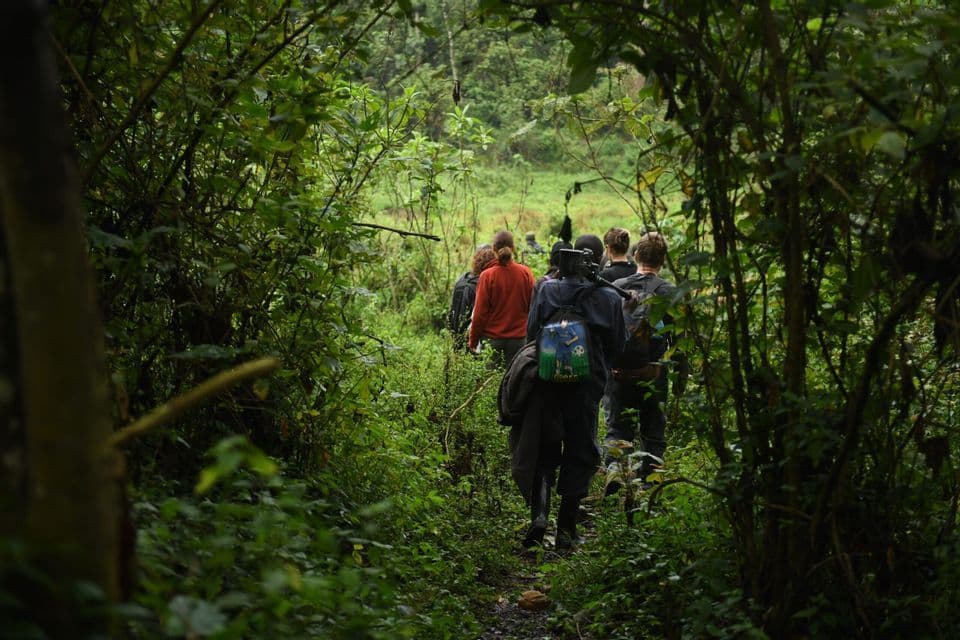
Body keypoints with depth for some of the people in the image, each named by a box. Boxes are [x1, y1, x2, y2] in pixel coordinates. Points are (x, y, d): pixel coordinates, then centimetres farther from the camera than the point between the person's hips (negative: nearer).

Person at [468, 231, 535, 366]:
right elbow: (532, 306, 1)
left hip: (492, 337, -2)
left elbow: (480, 311, -8)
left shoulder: (487, 275, -11)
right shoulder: (526, 273, -5)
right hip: (518, 336, 2)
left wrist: (473, 340, 2)